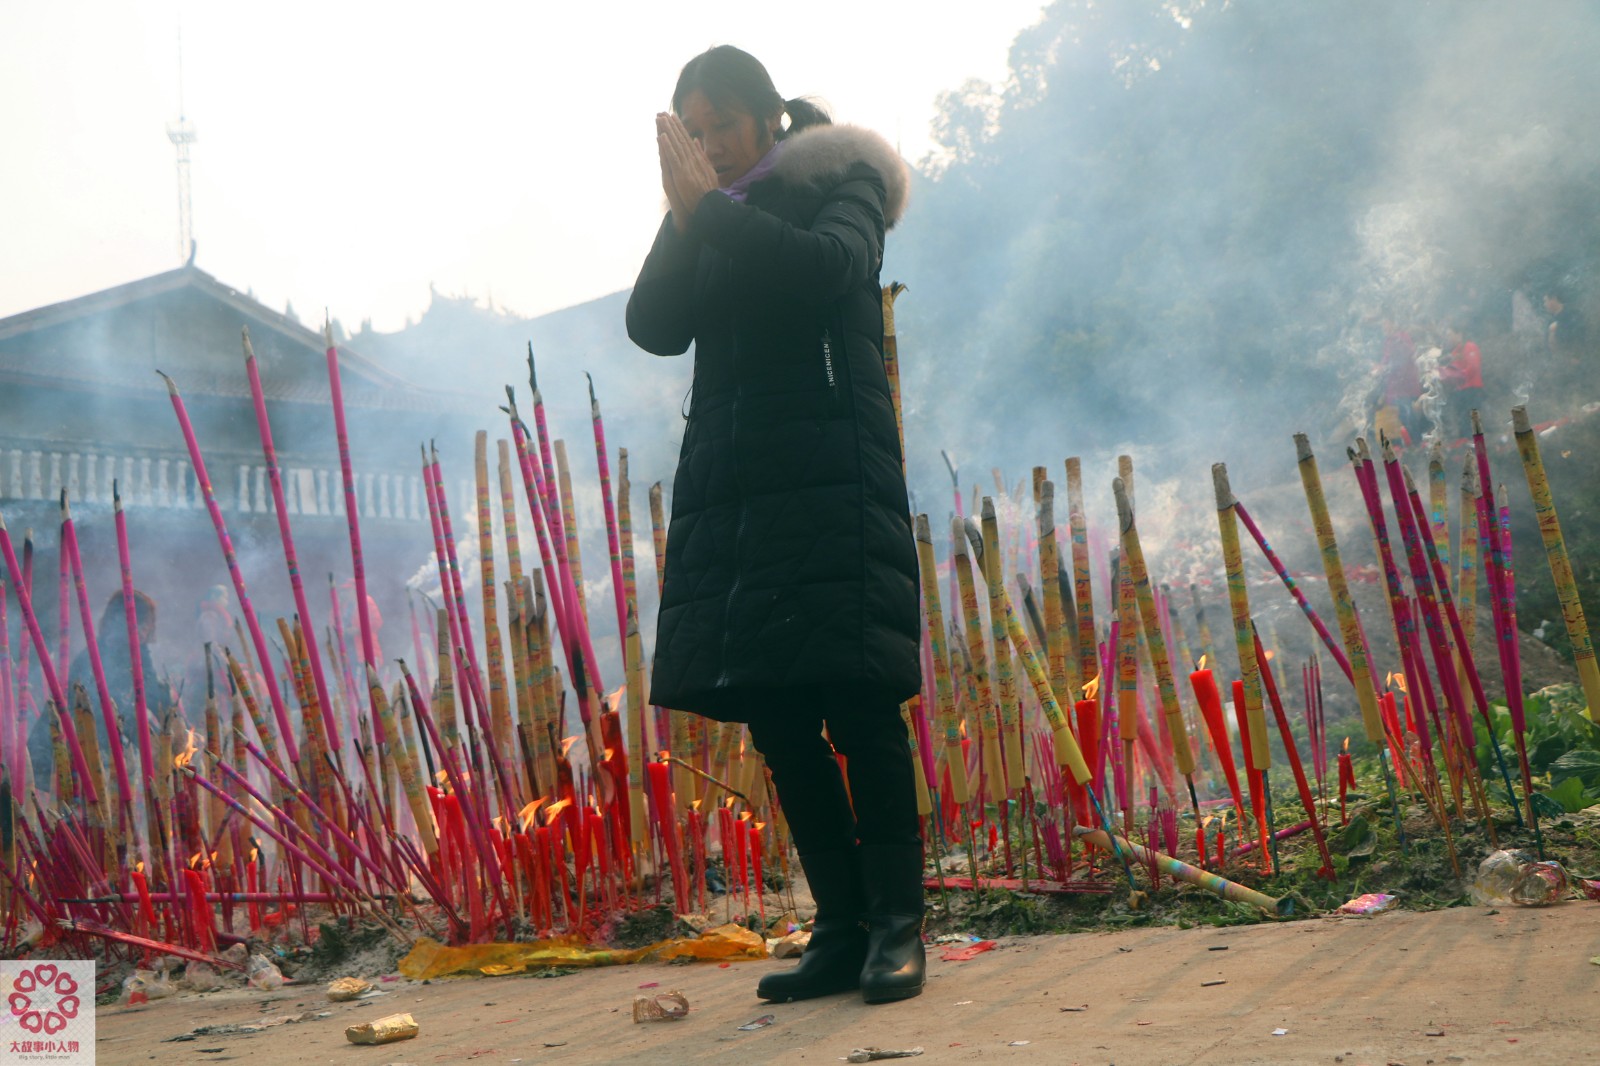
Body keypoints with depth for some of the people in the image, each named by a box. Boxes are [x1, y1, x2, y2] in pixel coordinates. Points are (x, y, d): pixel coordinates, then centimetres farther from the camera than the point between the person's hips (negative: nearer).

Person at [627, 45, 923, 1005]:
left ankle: (896, 925, -7)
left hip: (833, 486, -5)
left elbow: (831, 267, -16)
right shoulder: (702, 223, 21)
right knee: (777, 720, 1)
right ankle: (843, 929, 5)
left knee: (857, 702, -11)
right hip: (729, 494, 6)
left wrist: (712, 204, -12)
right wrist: (685, 217, -5)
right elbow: (654, 328, 5)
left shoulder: (841, 184, 6)